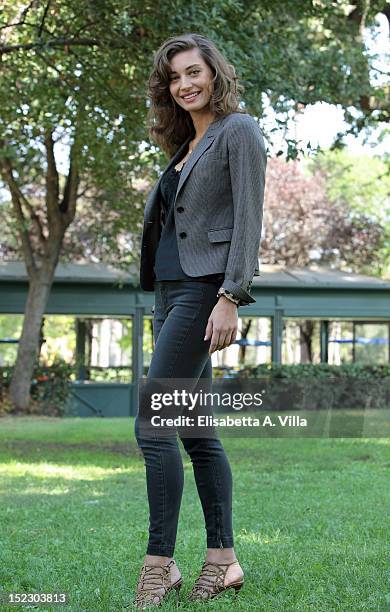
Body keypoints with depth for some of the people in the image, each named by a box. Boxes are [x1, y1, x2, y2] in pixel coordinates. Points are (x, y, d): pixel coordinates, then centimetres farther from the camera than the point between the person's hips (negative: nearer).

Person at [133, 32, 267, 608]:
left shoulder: (238, 131, -4)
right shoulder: (186, 145, 21)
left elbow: (249, 219, -12)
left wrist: (230, 298, -20)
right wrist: (162, 303, 18)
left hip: (205, 288, -9)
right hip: (171, 290, 9)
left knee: (153, 422, -14)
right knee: (195, 429, 7)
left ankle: (159, 564, -9)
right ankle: (223, 560, 12)